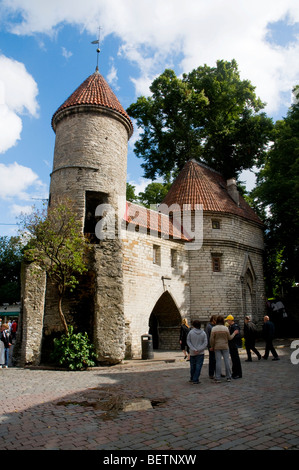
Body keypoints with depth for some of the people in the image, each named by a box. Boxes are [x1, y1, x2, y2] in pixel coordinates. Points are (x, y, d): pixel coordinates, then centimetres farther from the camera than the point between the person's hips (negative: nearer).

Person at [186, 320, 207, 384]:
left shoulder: (191, 332, -7)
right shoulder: (203, 333, -3)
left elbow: (188, 341, -7)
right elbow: (205, 343, -7)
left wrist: (194, 349, -10)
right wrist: (199, 350, -11)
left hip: (192, 352, 0)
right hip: (200, 353, 0)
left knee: (192, 365, 15)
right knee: (198, 366, 4)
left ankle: (192, 378, 28)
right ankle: (195, 380, 2)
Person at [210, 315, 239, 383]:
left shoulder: (214, 328, -6)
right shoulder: (226, 328, -6)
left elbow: (211, 339, -7)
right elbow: (229, 338, 3)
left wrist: (212, 346, 7)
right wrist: (234, 333, 19)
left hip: (217, 347, 0)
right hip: (225, 347, 0)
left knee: (218, 362, 2)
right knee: (227, 361, 8)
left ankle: (218, 378, 5)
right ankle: (228, 377, 15)